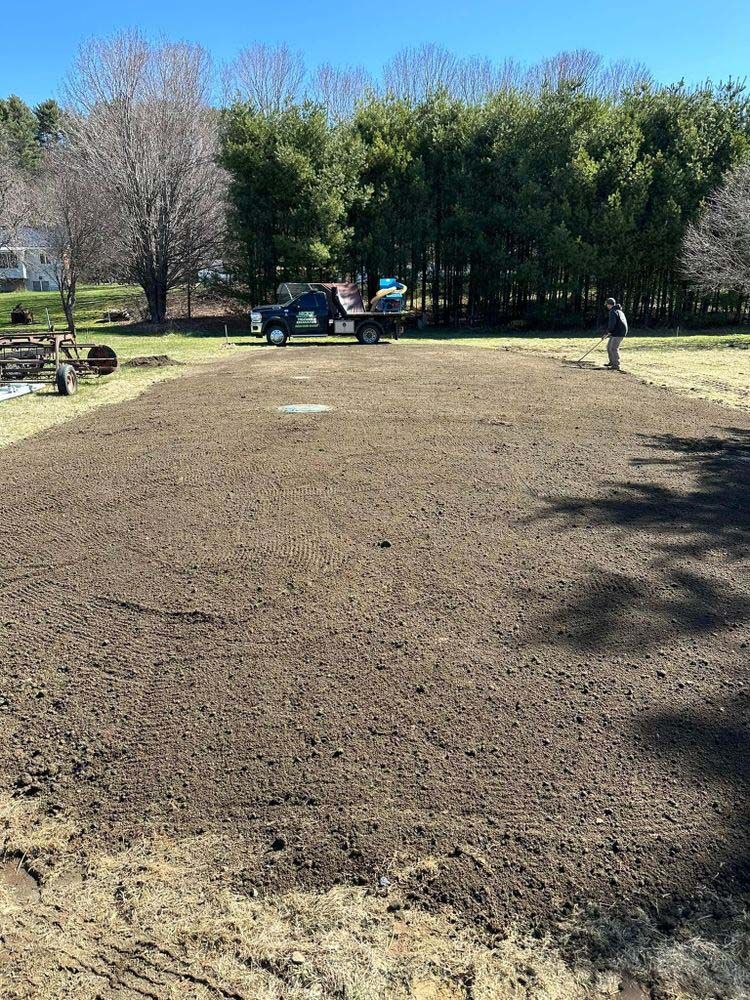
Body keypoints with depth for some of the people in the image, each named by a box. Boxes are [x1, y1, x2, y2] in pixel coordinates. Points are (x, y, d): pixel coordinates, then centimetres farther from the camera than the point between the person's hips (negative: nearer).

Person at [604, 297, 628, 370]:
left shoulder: (613, 311, -12)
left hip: (619, 333, -11)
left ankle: (616, 365, -13)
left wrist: (609, 331, -7)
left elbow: (612, 322, -24)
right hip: (616, 332, 11)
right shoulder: (619, 311, 21)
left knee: (614, 348, -12)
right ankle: (612, 362, 27)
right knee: (609, 346, 17)